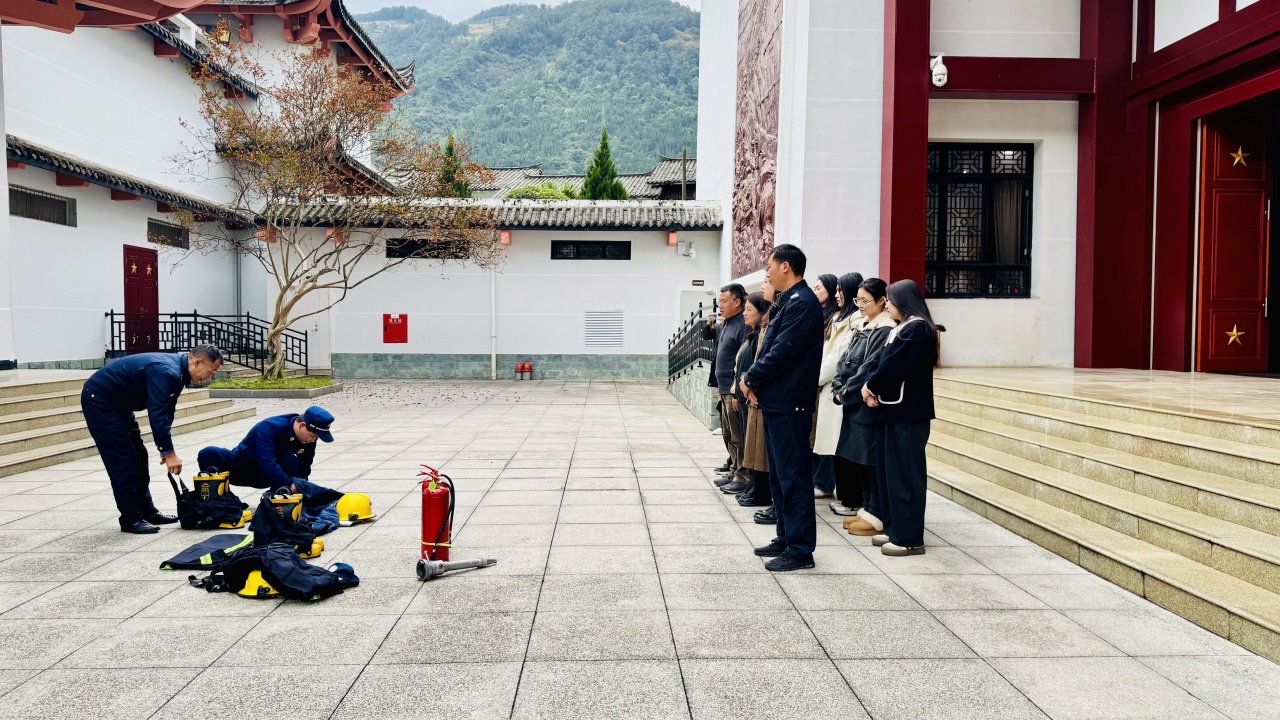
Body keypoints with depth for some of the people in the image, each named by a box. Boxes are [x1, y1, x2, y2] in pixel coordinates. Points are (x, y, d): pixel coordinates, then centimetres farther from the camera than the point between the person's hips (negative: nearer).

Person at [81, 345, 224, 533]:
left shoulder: (177, 372, 1)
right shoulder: (165, 371, -30)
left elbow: (166, 412, 10)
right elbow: (157, 414, -33)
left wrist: (165, 448, 7)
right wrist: (169, 452, -29)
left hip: (118, 404, 10)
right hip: (98, 400, -10)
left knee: (138, 457, 11)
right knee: (123, 461, -9)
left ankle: (147, 511, 19)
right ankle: (130, 519, -1)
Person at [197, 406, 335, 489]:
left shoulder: (308, 439, -13)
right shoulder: (269, 427, -31)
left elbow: (303, 470, -3)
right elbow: (267, 465, -40)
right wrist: (291, 486, -43)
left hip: (264, 479, 3)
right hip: (241, 467, -3)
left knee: (291, 462, -33)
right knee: (208, 454, -32)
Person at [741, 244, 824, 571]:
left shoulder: (802, 303, -15)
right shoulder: (788, 302, 16)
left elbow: (782, 353, -21)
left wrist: (751, 378, -9)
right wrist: (754, 379, 1)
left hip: (788, 404, -10)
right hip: (776, 401, 10)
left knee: (793, 476, -4)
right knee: (779, 475, 16)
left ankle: (800, 550, 4)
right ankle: (786, 538, 27)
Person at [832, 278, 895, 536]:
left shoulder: (885, 331, -13)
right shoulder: (864, 328, 14)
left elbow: (870, 368, -18)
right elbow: (845, 360, 12)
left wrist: (846, 392, -13)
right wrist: (838, 388, -1)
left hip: (869, 403, -9)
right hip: (854, 402, 9)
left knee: (872, 457, -3)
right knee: (859, 457, 13)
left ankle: (877, 516, 5)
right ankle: (867, 508, 23)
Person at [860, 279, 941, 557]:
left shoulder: (918, 329, -13)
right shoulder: (899, 330, 17)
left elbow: (892, 367, -20)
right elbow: (880, 361, 13)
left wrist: (870, 386, -5)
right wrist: (870, 389, -4)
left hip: (908, 414, -10)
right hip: (891, 409, 10)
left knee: (904, 474, -5)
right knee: (887, 471, 13)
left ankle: (910, 539, 2)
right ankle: (894, 529, 22)